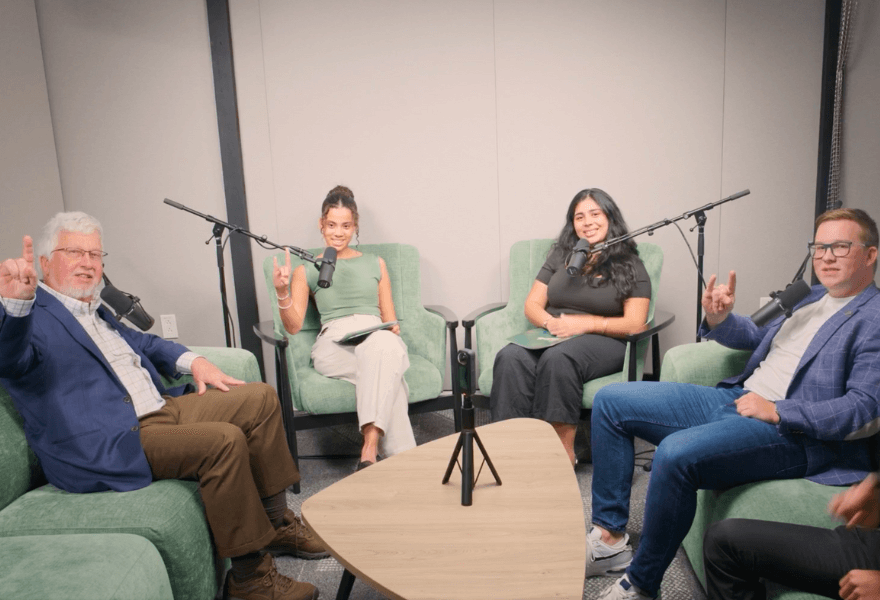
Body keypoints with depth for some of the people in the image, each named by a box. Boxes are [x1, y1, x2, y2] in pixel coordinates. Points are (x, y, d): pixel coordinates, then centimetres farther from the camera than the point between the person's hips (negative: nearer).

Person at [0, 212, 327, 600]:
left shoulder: (93, 308, 19)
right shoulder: (32, 315, -8)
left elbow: (138, 341, 32)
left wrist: (192, 361, 13)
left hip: (160, 408, 10)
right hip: (107, 444, -9)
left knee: (260, 398, 2)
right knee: (224, 441, -29)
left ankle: (277, 523, 9)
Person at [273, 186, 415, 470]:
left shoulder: (375, 263, 25)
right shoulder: (307, 270, 20)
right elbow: (293, 325, 9)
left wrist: (392, 329, -2)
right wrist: (281, 291, -8)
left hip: (379, 338, 2)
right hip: (334, 343, -1)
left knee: (383, 346, -40)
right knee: (387, 375, -38)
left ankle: (369, 450, -45)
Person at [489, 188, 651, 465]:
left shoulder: (630, 266, 8)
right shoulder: (561, 256, 20)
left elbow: (635, 324, -3)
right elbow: (532, 305, 15)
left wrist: (584, 323, -15)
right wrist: (550, 322, -8)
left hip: (602, 340, -3)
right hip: (552, 336, 4)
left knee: (558, 358, -39)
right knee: (510, 357, -31)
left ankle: (564, 451, -31)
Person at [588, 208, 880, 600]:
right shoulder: (810, 296, 19)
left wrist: (776, 411, -19)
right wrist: (719, 319, 6)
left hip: (791, 433, -9)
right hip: (737, 398, 9)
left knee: (676, 453, -36)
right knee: (610, 401, 0)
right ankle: (609, 538, 3)